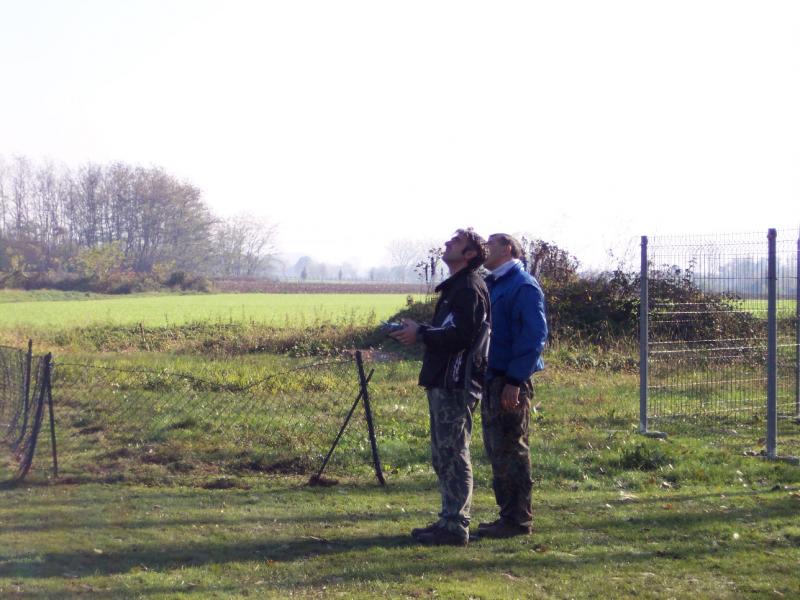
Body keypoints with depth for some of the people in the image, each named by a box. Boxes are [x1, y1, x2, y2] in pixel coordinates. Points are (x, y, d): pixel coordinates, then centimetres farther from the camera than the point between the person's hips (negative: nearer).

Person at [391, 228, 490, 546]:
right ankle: (450, 520, 22)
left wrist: (421, 333, -14)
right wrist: (421, 332, 9)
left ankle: (455, 526, -4)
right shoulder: (455, 287, 20)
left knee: (453, 455, -7)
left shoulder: (469, 289, -13)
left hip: (456, 384, -11)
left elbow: (460, 335, -23)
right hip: (444, 381, 11)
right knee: (444, 455, 14)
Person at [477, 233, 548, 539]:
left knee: (510, 450, -5)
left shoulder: (523, 286, -11)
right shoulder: (491, 285, 17)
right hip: (492, 379, 9)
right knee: (496, 450, 12)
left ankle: (518, 519, 1)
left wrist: (514, 381, -21)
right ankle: (508, 514, 20)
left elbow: (534, 335, -18)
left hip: (511, 383, -9)